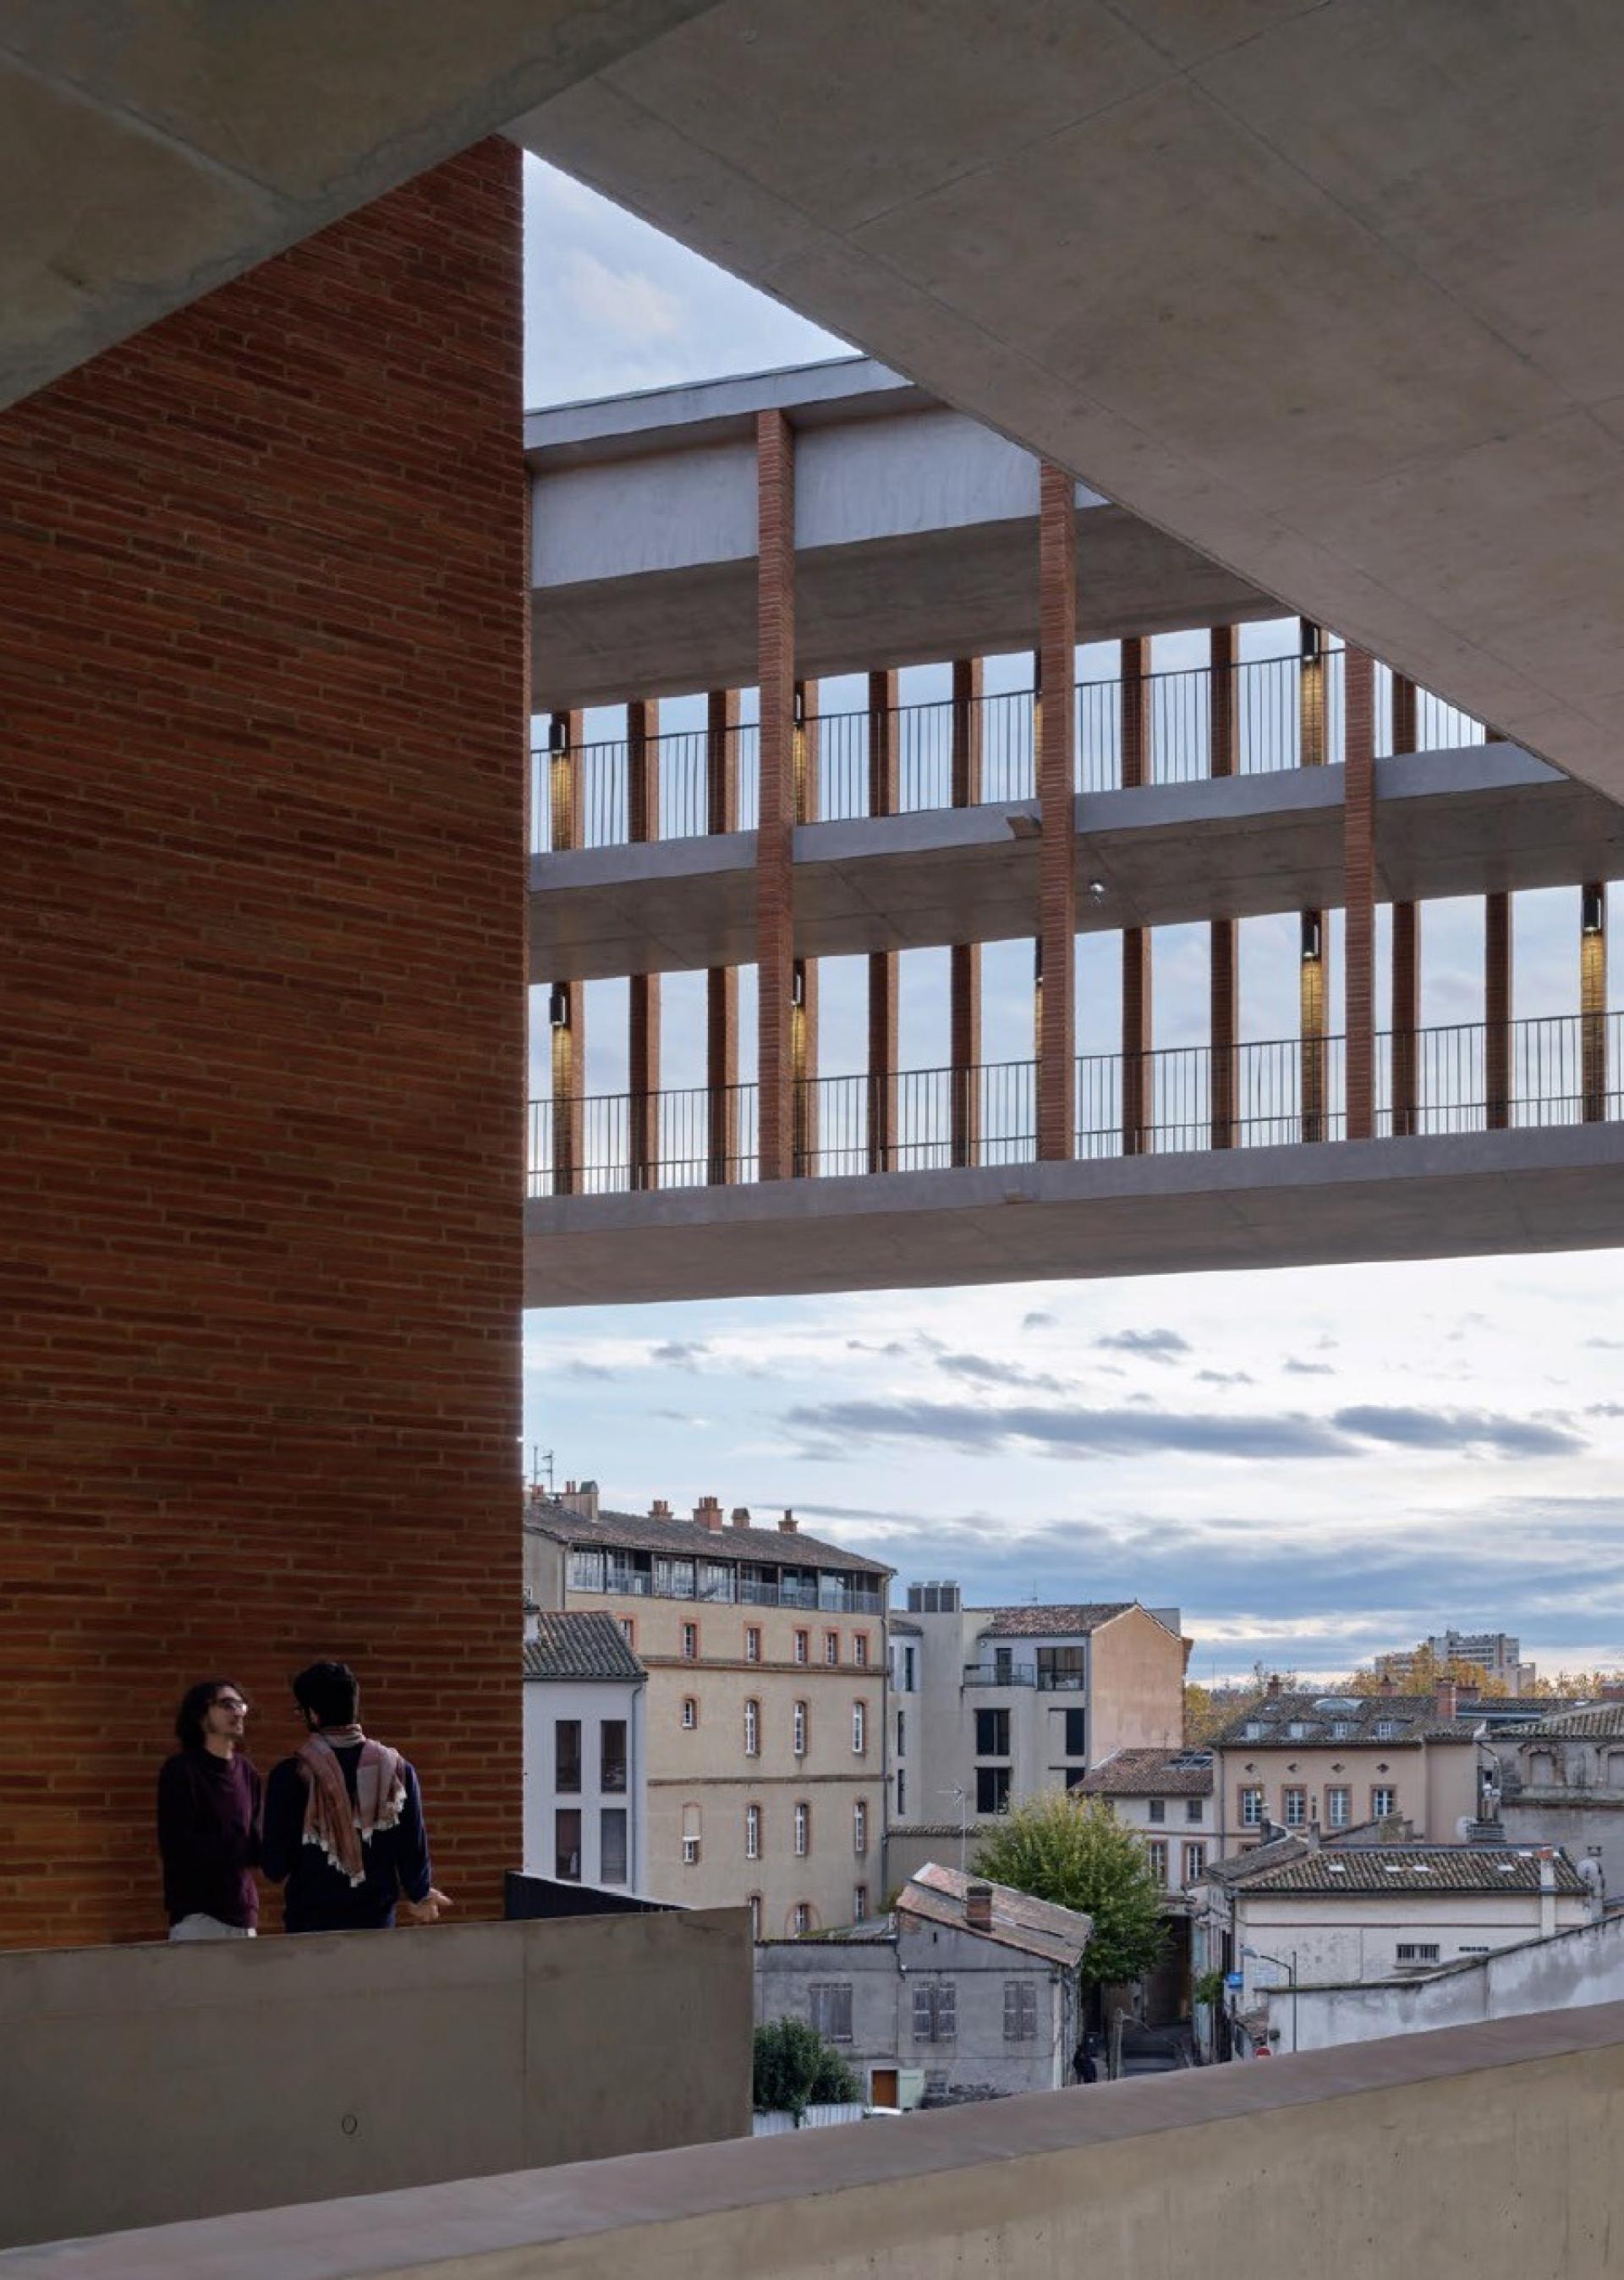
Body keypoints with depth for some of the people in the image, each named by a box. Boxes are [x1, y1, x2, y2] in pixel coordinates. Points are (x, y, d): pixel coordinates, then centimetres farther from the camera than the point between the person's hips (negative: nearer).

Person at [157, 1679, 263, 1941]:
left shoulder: (247, 1772, 12)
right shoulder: (180, 1770, -4)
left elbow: (258, 1847, 14)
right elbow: (180, 1849, -9)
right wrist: (242, 1850, -6)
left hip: (244, 1911, 5)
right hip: (197, 1913, -5)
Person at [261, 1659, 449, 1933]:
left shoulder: (290, 1776, -10)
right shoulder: (397, 1770, -2)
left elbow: (276, 1867, -5)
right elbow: (414, 1847, 1)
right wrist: (419, 1897, 21)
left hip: (311, 1923, -3)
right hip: (378, 1921, 3)